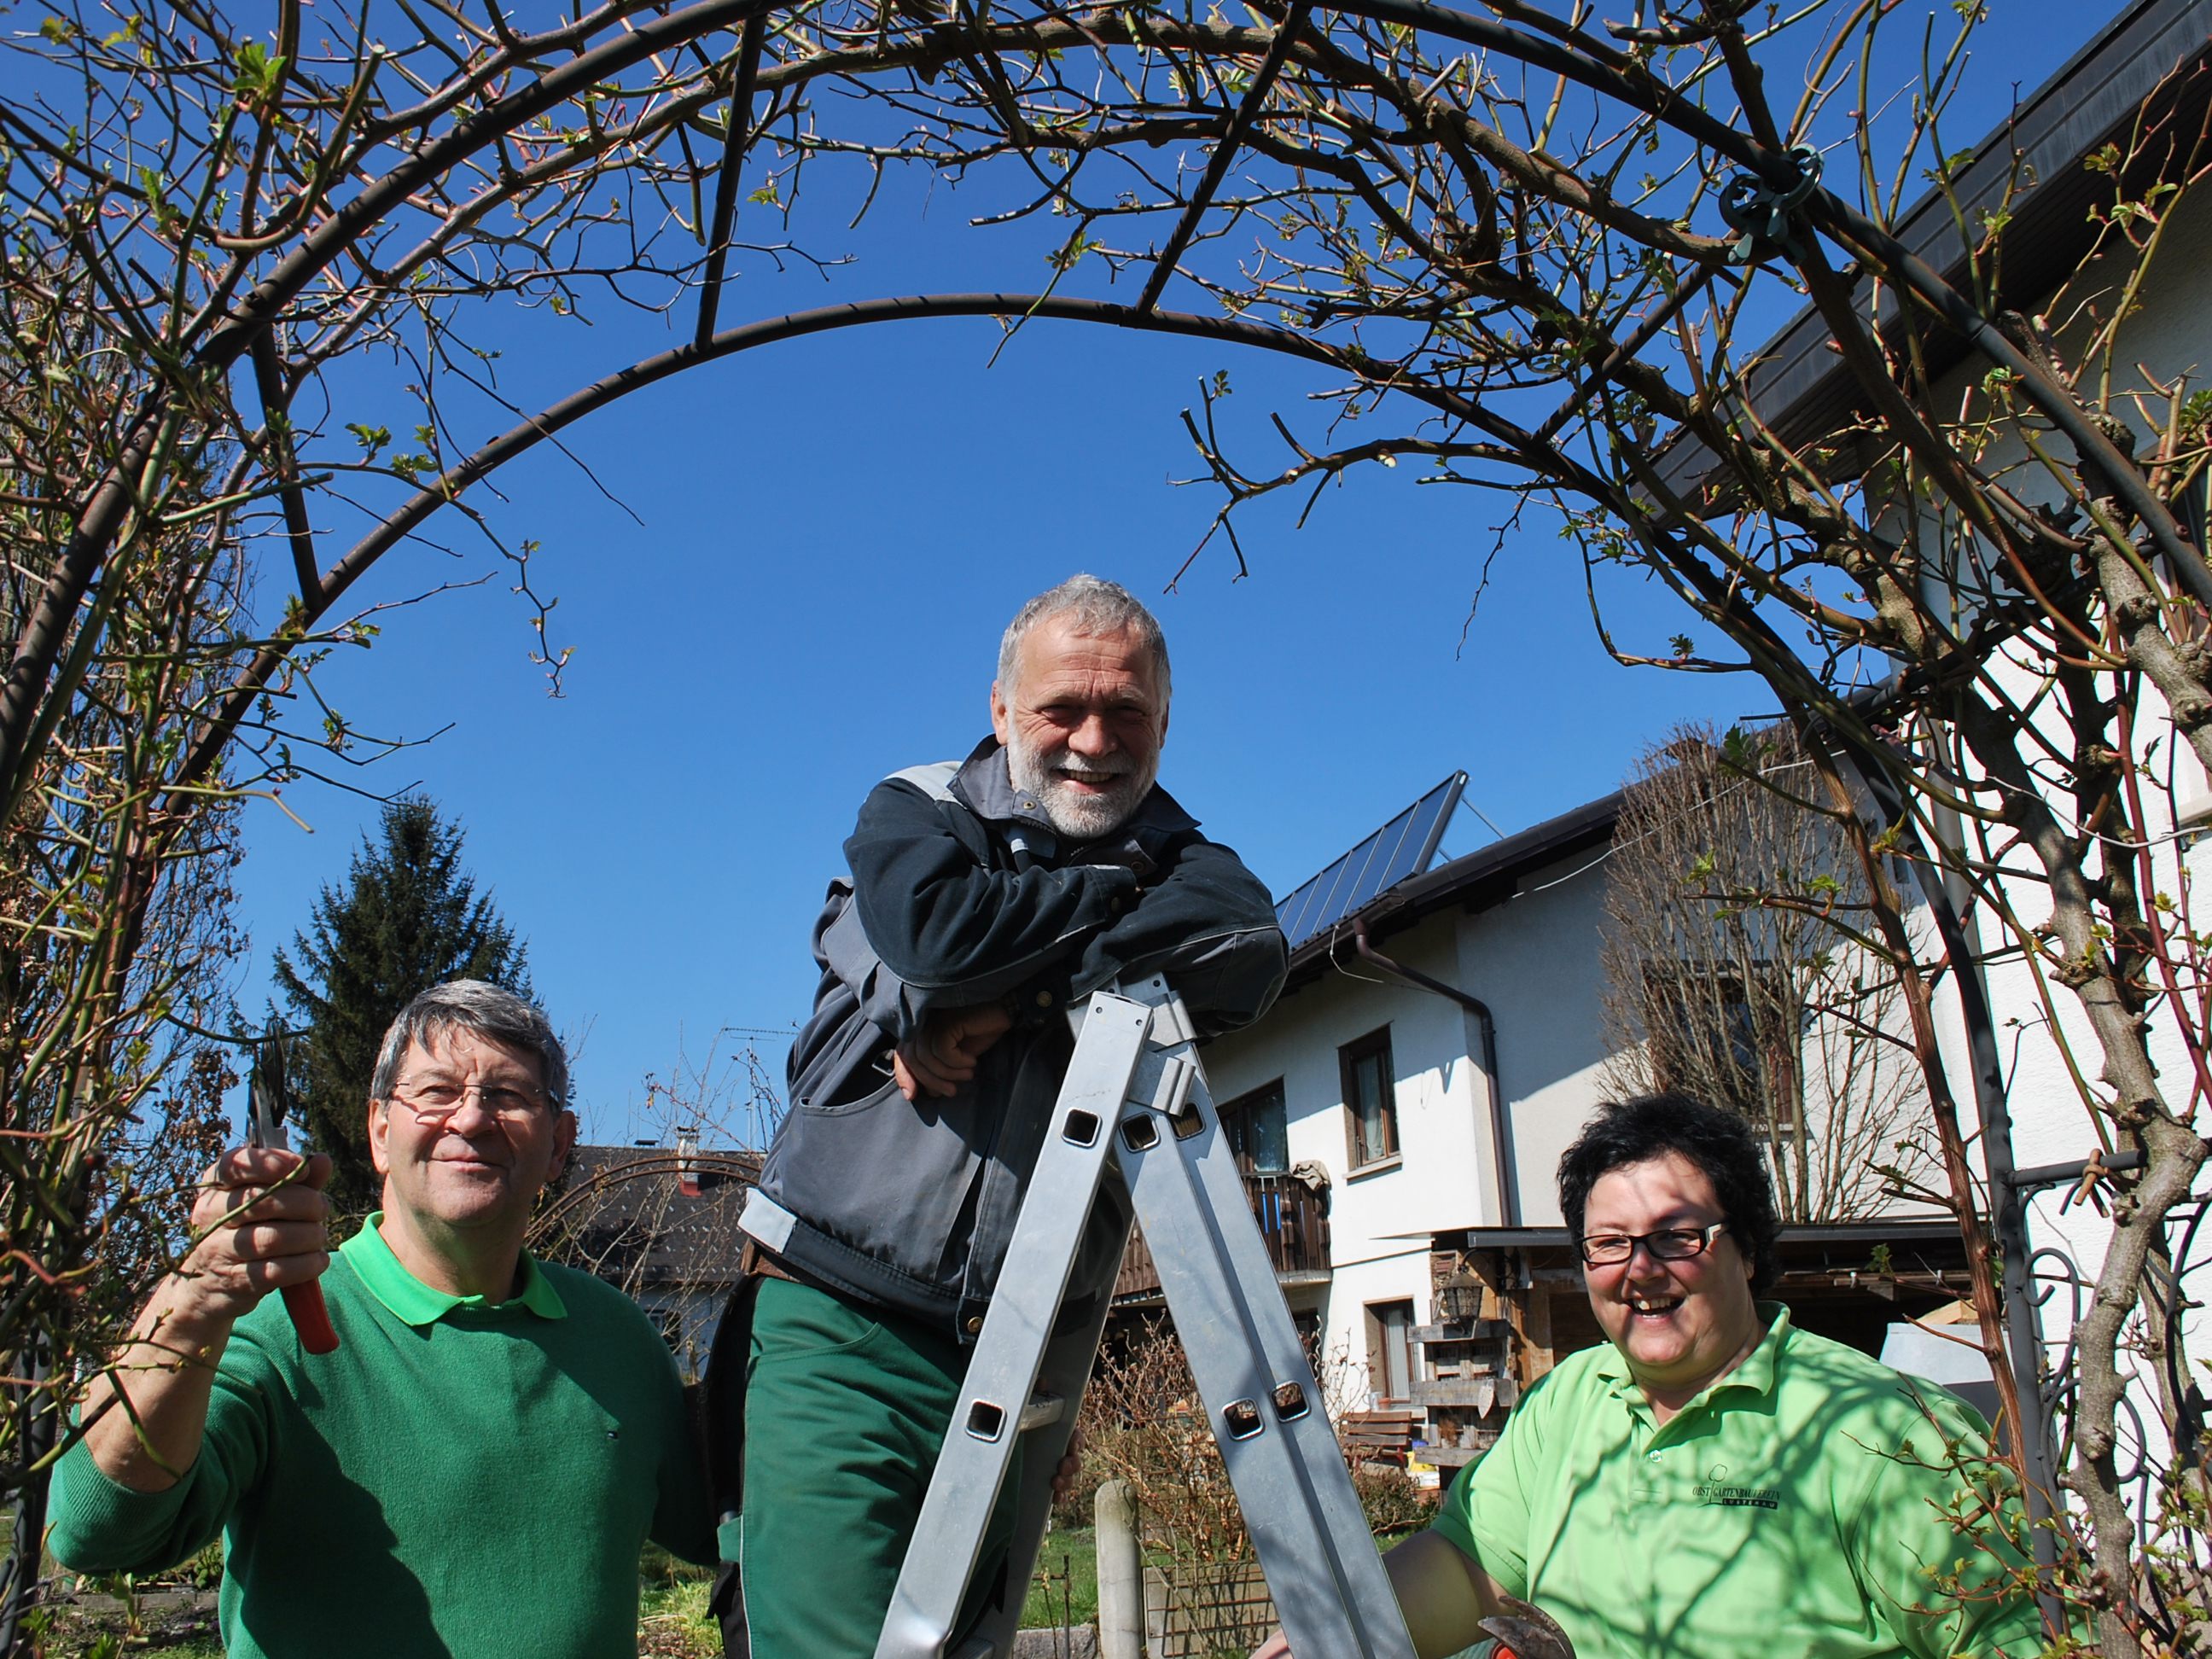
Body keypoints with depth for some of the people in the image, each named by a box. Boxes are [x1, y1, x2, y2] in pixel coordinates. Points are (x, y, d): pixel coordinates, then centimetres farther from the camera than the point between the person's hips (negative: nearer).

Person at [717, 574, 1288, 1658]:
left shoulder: (1179, 856, 11)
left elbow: (1245, 951, -13)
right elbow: (937, 928, -19)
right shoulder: (915, 814, 5)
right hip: (839, 1329, -3)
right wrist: (1122, 891, -6)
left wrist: (1006, 1000, -18)